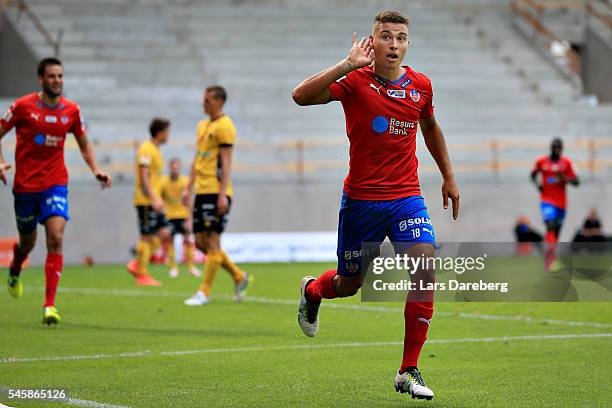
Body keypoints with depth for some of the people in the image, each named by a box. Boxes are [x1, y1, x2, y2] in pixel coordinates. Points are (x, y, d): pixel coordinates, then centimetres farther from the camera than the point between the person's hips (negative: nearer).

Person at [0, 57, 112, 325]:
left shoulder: (71, 110, 2)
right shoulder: (23, 106, -6)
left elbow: (84, 144, 16)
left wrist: (96, 170, 1)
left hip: (56, 185, 1)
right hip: (25, 185, -1)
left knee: (56, 239, -18)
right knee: (27, 242, 13)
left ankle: (50, 305, -17)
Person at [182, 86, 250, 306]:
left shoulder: (224, 126, -9)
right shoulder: (202, 125, 17)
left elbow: (226, 162, -14)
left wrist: (223, 194, -19)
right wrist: (189, 187, 16)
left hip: (216, 192, -9)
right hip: (202, 192, 9)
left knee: (212, 242, -5)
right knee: (201, 242, 8)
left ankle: (204, 293, -2)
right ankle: (239, 276, 20)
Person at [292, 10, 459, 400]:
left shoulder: (421, 85, 3)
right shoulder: (356, 80, -10)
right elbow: (301, 96, -26)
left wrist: (449, 177, 25)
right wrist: (348, 64, -31)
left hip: (407, 197, 3)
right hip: (361, 199, -2)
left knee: (425, 267, -18)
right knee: (349, 284, 10)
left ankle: (409, 371, -8)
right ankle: (312, 291, 50)